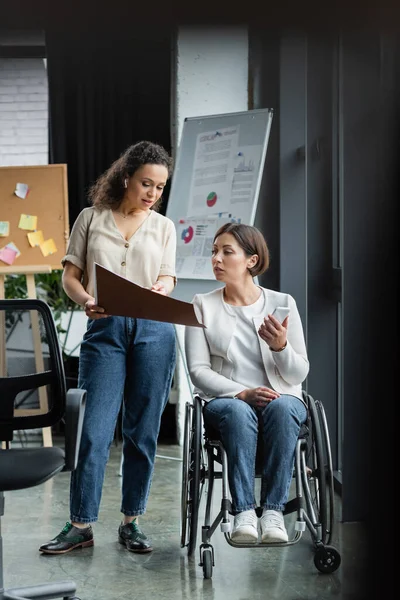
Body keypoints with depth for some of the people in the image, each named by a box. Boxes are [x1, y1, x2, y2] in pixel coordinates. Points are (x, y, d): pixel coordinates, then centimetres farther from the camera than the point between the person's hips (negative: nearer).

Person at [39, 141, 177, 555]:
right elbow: (70, 276, 7)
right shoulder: (91, 218, 10)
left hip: (153, 330, 2)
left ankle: (131, 522, 15)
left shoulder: (163, 226, 15)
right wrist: (86, 301, -14)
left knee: (143, 431, 4)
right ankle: (80, 525, 2)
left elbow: (168, 278, 6)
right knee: (94, 430, -6)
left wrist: (160, 291, -18)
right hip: (105, 330, -2)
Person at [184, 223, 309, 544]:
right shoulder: (203, 305, 7)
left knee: (282, 409, -35)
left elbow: (299, 375, 4)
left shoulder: (282, 303, 7)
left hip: (281, 398, 1)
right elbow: (198, 370, -2)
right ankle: (244, 512, -37)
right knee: (238, 412, -36)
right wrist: (242, 393, -18)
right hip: (225, 399, 0)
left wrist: (280, 346, -17)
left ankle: (274, 511, -34)